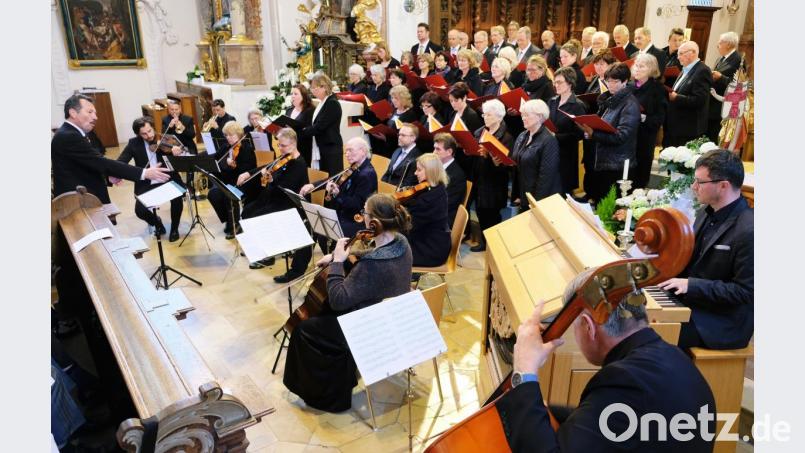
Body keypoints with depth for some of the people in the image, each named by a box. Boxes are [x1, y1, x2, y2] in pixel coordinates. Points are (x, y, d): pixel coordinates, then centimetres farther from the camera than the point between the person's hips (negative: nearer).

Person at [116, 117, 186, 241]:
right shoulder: (134, 143, 0)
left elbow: (183, 153, -13)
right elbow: (120, 162, -3)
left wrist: (179, 153, -39)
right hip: (146, 184, 2)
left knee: (177, 199, -28)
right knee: (140, 211, -18)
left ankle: (174, 228, 1)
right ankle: (156, 222, 20)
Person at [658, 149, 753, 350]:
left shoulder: (749, 231, -23)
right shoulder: (706, 213, 5)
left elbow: (745, 291, -21)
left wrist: (692, 285, -24)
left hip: (723, 324, -8)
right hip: (692, 301, 8)